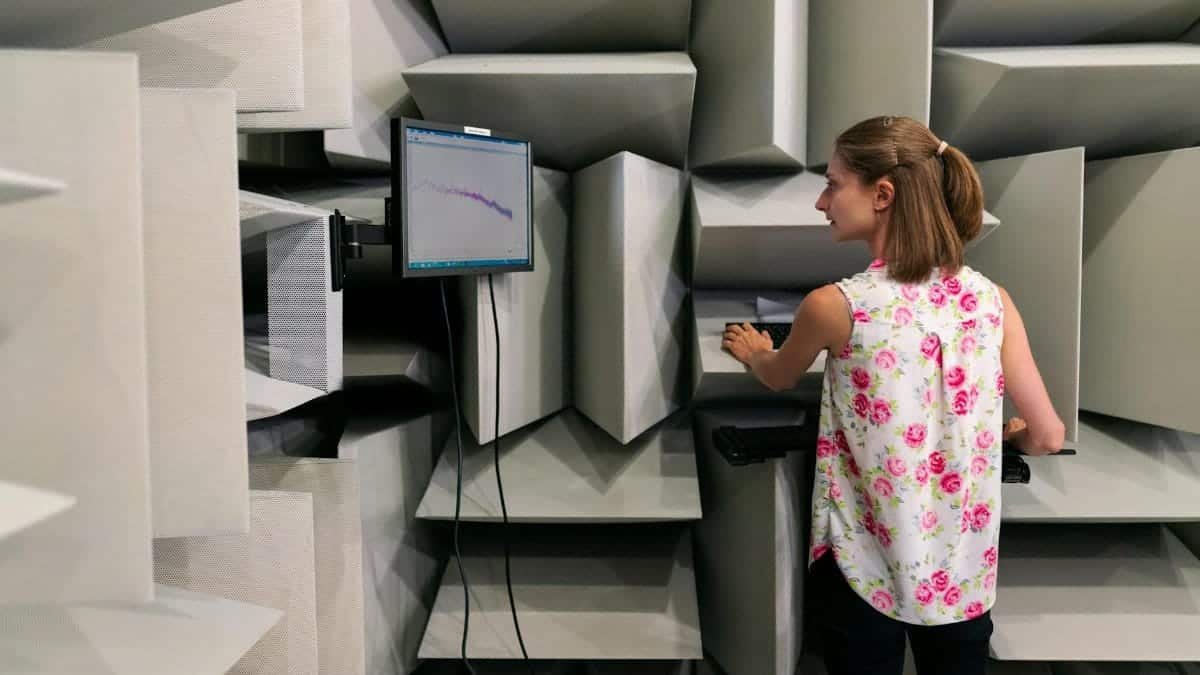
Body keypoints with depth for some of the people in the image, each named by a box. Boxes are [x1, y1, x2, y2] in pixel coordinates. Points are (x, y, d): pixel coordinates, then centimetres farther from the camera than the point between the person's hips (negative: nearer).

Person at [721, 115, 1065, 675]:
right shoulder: (992, 300, -7)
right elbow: (1047, 436, -1)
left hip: (868, 569, -3)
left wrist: (753, 352, 26)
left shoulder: (834, 306, -18)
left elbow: (779, 378, 4)